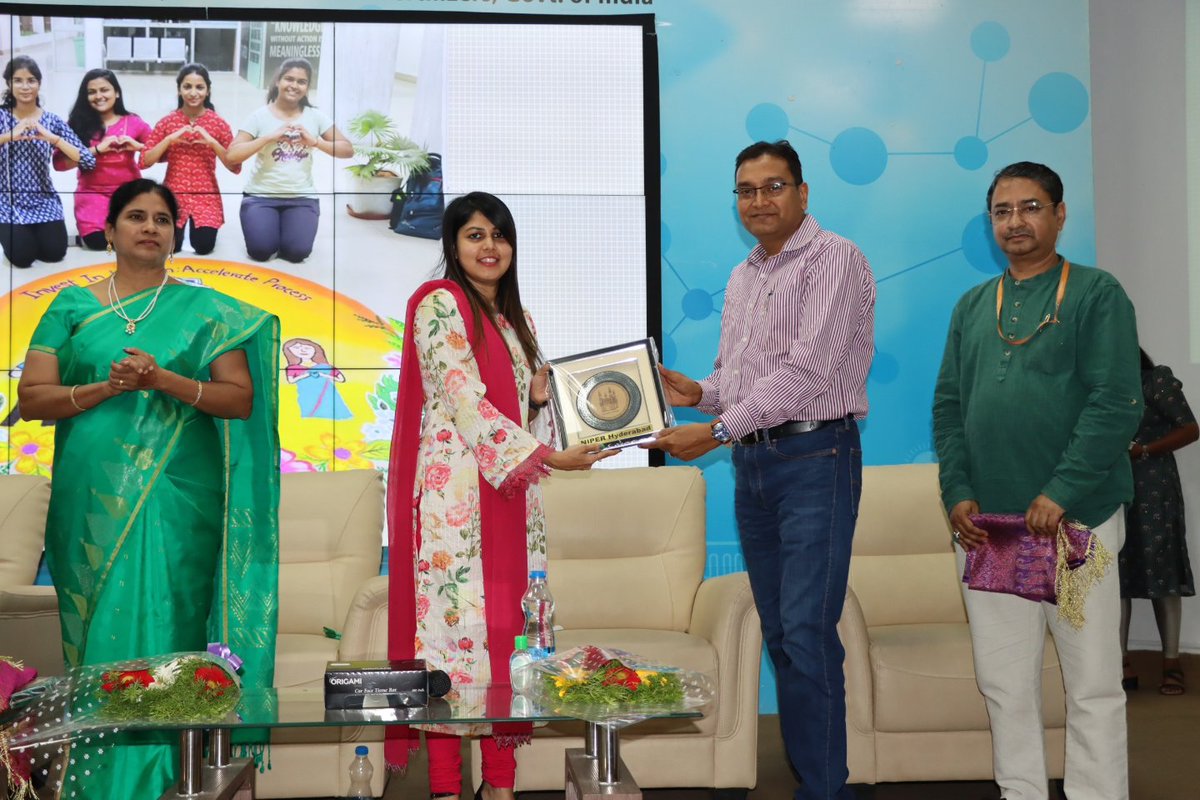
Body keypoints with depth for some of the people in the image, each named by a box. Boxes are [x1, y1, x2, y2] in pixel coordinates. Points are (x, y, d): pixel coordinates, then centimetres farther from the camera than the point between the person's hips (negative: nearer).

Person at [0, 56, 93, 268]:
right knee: (22, 257, -19)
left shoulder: (52, 121, 0)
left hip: (43, 201, 1)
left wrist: (53, 138, -20)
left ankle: (36, 232, 19)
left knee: (54, 253, -15)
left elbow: (89, 161, -9)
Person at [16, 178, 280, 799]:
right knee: (100, 638, 2)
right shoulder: (73, 306, 10)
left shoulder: (204, 310, 8)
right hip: (92, 503, 1)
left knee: (161, 633, -4)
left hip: (176, 502, -1)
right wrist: (106, 387, -11)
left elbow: (243, 399, 1)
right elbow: (31, 398, 4)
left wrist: (166, 381, -13)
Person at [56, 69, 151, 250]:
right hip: (93, 193, -1)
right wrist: (97, 149, -17)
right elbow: (60, 163, -11)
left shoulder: (133, 122, 2)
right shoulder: (79, 124, 0)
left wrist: (138, 146, -13)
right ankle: (85, 231, 12)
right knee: (97, 241, -24)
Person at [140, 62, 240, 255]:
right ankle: (180, 226, 20)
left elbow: (235, 167, -4)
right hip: (173, 194, 0)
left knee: (204, 246, -15)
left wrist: (212, 142, -16)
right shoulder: (167, 122, 0)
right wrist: (169, 139, -15)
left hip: (206, 196, 0)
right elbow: (144, 162, -4)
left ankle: (196, 223, 19)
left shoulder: (218, 124, -1)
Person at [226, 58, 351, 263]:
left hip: (302, 198, 1)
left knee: (296, 252, -19)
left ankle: (287, 226, 17)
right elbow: (232, 156, -11)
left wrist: (315, 142, -15)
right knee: (261, 250, -19)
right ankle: (268, 224, 17)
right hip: (262, 196, -1)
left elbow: (347, 150, 0)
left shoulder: (316, 117, 3)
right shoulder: (260, 116, -3)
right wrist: (270, 137, -18)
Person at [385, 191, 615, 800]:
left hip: (511, 490, 7)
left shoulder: (514, 318, 19)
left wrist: (542, 396, 1)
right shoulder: (439, 304, -5)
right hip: (456, 489, -7)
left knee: (508, 619, 4)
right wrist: (547, 456, -19)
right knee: (455, 618, -8)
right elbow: (465, 402, -14)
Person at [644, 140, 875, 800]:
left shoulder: (834, 259, -7)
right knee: (779, 633, 10)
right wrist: (696, 393, 2)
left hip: (814, 456, -8)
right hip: (751, 463, 8)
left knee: (807, 634, -12)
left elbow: (807, 370, -17)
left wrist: (717, 430, -18)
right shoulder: (741, 280, 18)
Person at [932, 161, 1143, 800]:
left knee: (1093, 685, 2)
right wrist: (956, 491, -2)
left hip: (1076, 518, -4)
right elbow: (948, 405, 12)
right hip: (988, 524, 5)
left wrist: (1060, 494, -18)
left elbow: (1117, 405, -11)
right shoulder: (973, 307, 13)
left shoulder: (1096, 295, -2)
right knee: (1005, 684, 9)